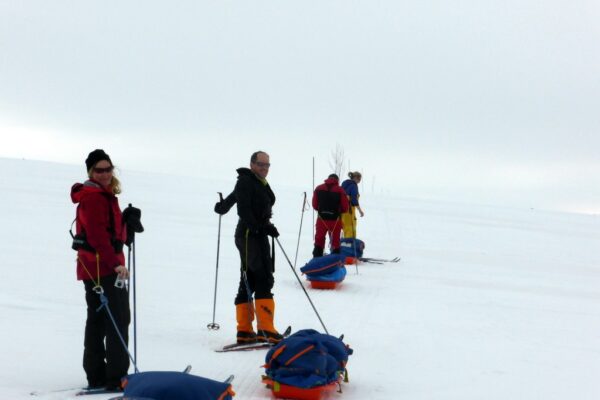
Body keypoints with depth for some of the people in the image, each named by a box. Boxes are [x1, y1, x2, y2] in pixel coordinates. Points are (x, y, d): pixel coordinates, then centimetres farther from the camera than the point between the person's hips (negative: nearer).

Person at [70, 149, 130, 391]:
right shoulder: (94, 198, -14)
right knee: (118, 320, -8)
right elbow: (98, 235, -24)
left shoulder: (104, 195, 18)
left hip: (94, 267, 11)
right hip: (102, 267, -11)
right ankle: (116, 376, -6)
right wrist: (116, 263, -27)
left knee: (97, 321, 13)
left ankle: (96, 376, 20)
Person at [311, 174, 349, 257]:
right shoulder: (340, 190, -6)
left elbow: (314, 205, 4)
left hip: (322, 218, 2)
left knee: (319, 240, 12)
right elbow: (345, 208, -6)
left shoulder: (318, 188, 2)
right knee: (335, 241, 11)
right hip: (335, 219, -2)